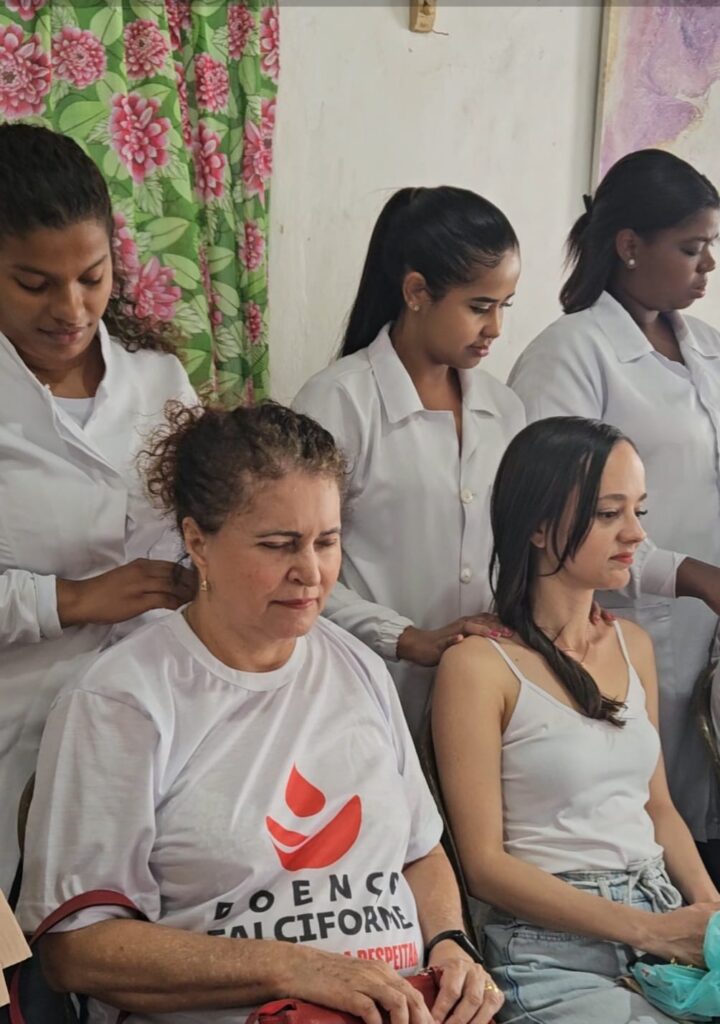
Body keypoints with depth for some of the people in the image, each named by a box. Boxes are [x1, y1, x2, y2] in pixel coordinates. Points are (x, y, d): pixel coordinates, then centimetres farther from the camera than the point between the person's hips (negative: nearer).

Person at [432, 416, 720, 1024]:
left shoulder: (634, 644, 12)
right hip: (554, 949, -6)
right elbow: (486, 864, -9)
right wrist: (646, 929, -15)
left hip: (665, 921, 7)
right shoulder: (480, 666, -8)